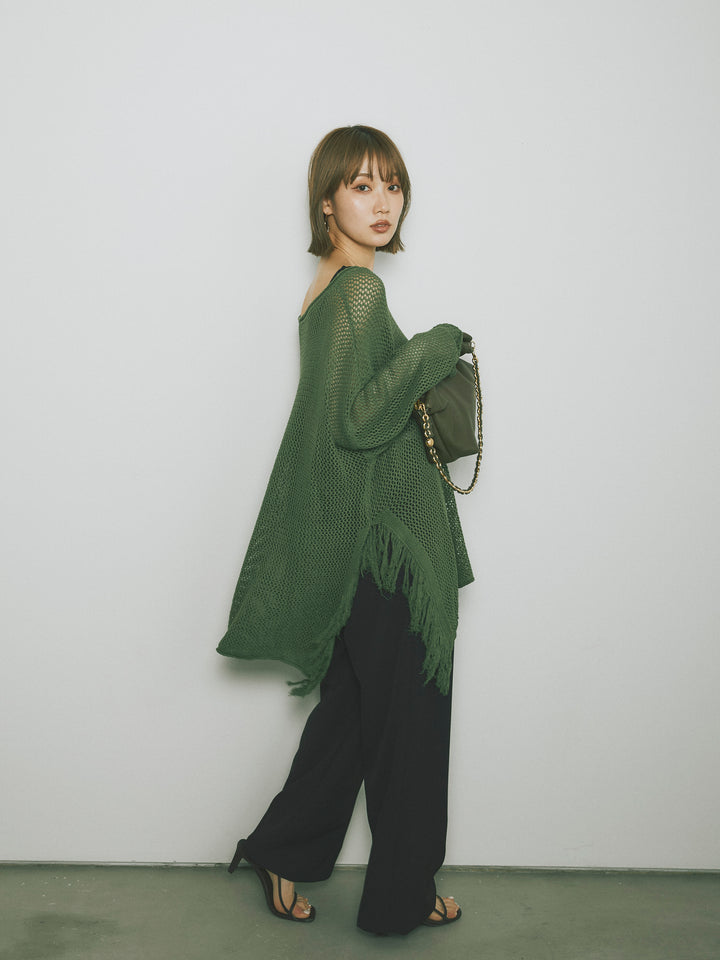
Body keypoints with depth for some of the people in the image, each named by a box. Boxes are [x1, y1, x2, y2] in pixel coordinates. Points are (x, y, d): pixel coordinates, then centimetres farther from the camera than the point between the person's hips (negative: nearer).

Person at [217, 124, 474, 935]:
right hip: (386, 542, -9)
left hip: (360, 543, 9)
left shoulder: (331, 287, 12)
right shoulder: (359, 290, -17)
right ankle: (402, 897, 24)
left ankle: (283, 850, 32)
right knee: (409, 715, 6)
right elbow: (356, 421, -23)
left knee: (352, 704, 19)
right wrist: (432, 351, -17)